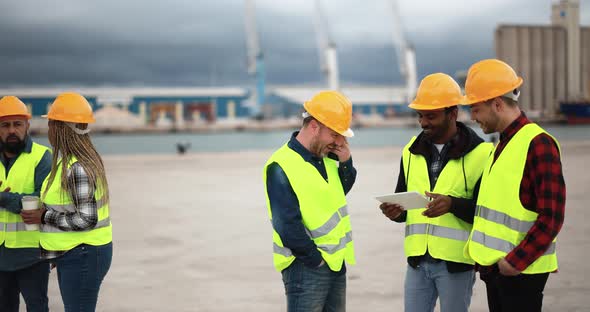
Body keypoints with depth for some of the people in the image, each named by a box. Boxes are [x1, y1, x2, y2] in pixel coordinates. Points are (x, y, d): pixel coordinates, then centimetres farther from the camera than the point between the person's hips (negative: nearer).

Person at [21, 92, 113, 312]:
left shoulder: (77, 168, -22)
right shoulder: (67, 161, 10)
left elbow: (86, 219, -23)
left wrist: (44, 217, -16)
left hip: (82, 256, -10)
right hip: (72, 254, 10)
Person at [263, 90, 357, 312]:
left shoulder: (327, 157, 7)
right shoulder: (282, 167, -18)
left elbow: (340, 192, 21)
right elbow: (287, 225, -21)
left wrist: (345, 163, 4)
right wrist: (316, 259, -14)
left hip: (336, 261, 8)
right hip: (306, 267, -8)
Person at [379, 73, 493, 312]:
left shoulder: (480, 153, -7)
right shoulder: (411, 152, 10)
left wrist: (453, 204, -25)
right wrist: (396, 211, -5)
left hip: (456, 262, -5)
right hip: (418, 259, 5)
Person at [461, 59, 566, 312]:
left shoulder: (538, 144, -15)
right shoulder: (503, 144, 14)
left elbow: (551, 218, -20)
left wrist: (516, 261, -20)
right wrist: (482, 253, 11)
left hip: (521, 270, -9)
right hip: (495, 265, 9)